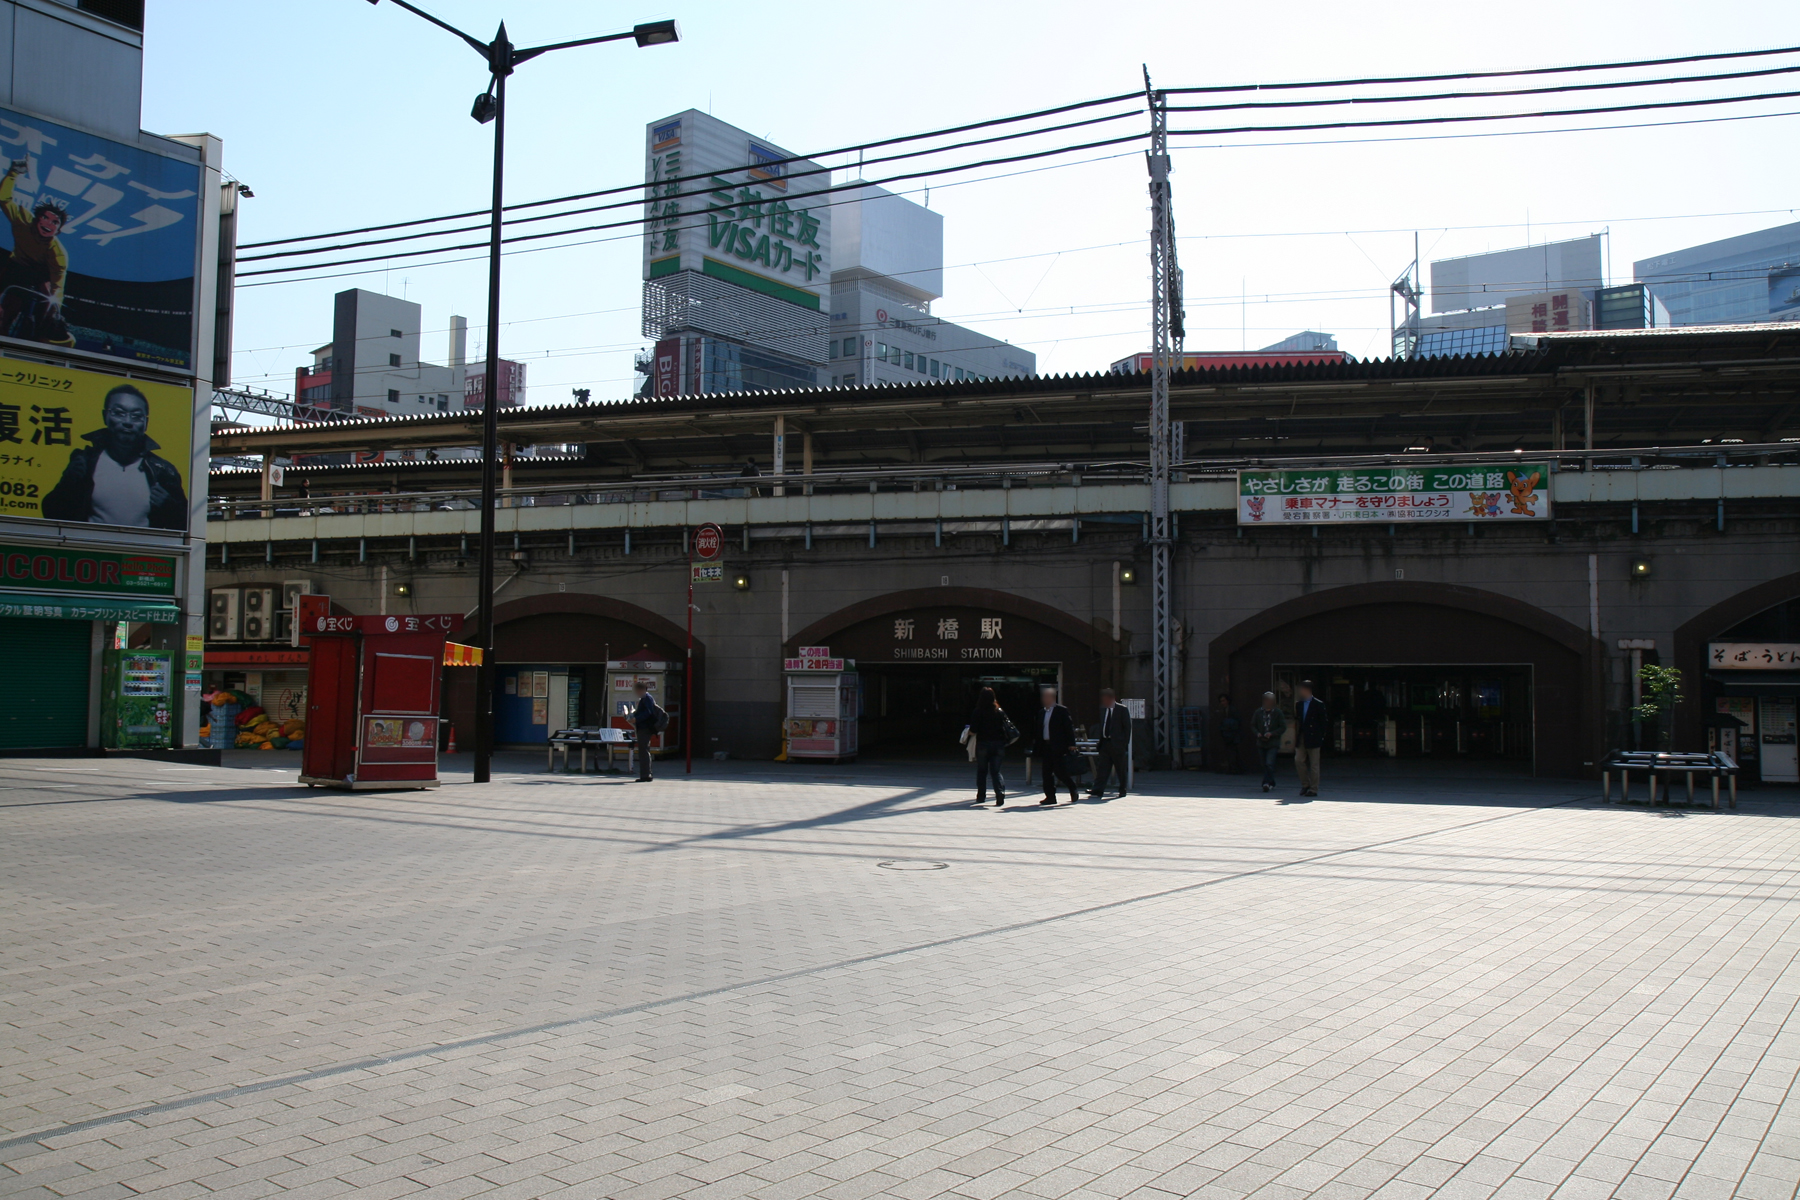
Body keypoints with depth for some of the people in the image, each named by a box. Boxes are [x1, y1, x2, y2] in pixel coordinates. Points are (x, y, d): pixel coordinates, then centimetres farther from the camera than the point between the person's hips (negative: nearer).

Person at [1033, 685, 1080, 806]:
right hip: (1045, 746, 7)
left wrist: (1071, 744, -13)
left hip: (1058, 747, -7)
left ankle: (1073, 790, 11)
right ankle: (1050, 796, 8)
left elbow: (1069, 727, -6)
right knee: (1047, 772, 3)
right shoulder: (1042, 713, 15)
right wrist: (1037, 748, 12)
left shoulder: (1062, 711, -3)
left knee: (1059, 771, -9)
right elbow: (1038, 730, 17)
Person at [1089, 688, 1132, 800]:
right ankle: (1097, 791, -8)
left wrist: (1125, 743, -11)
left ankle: (1122, 791, 21)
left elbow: (1127, 727, -6)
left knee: (1121, 770, 6)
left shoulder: (1122, 709, -5)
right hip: (1105, 743, 5)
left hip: (1117, 744, -5)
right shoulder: (1103, 709, 12)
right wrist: (1100, 741, 8)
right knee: (1102, 769, -3)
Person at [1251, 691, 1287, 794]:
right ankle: (1271, 783, 23)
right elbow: (1253, 726, 12)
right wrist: (1257, 733, -8)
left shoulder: (1277, 713, -2)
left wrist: (1271, 733, -14)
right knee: (1265, 765, 8)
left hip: (1273, 743, -4)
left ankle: (1267, 783, -19)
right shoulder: (1258, 712, 5)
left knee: (1269, 764, -17)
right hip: (1261, 743, 4)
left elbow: (1283, 727, -2)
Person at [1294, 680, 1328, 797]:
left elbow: (1323, 722, -4)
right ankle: (1305, 784, 15)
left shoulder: (1318, 704, -5)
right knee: (1298, 761, 0)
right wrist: (1296, 737, 7)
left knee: (1313, 764, 0)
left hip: (1313, 738, -5)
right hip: (1301, 738, 5)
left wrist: (1321, 737, -9)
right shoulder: (1299, 705, 12)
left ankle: (1313, 789, 6)